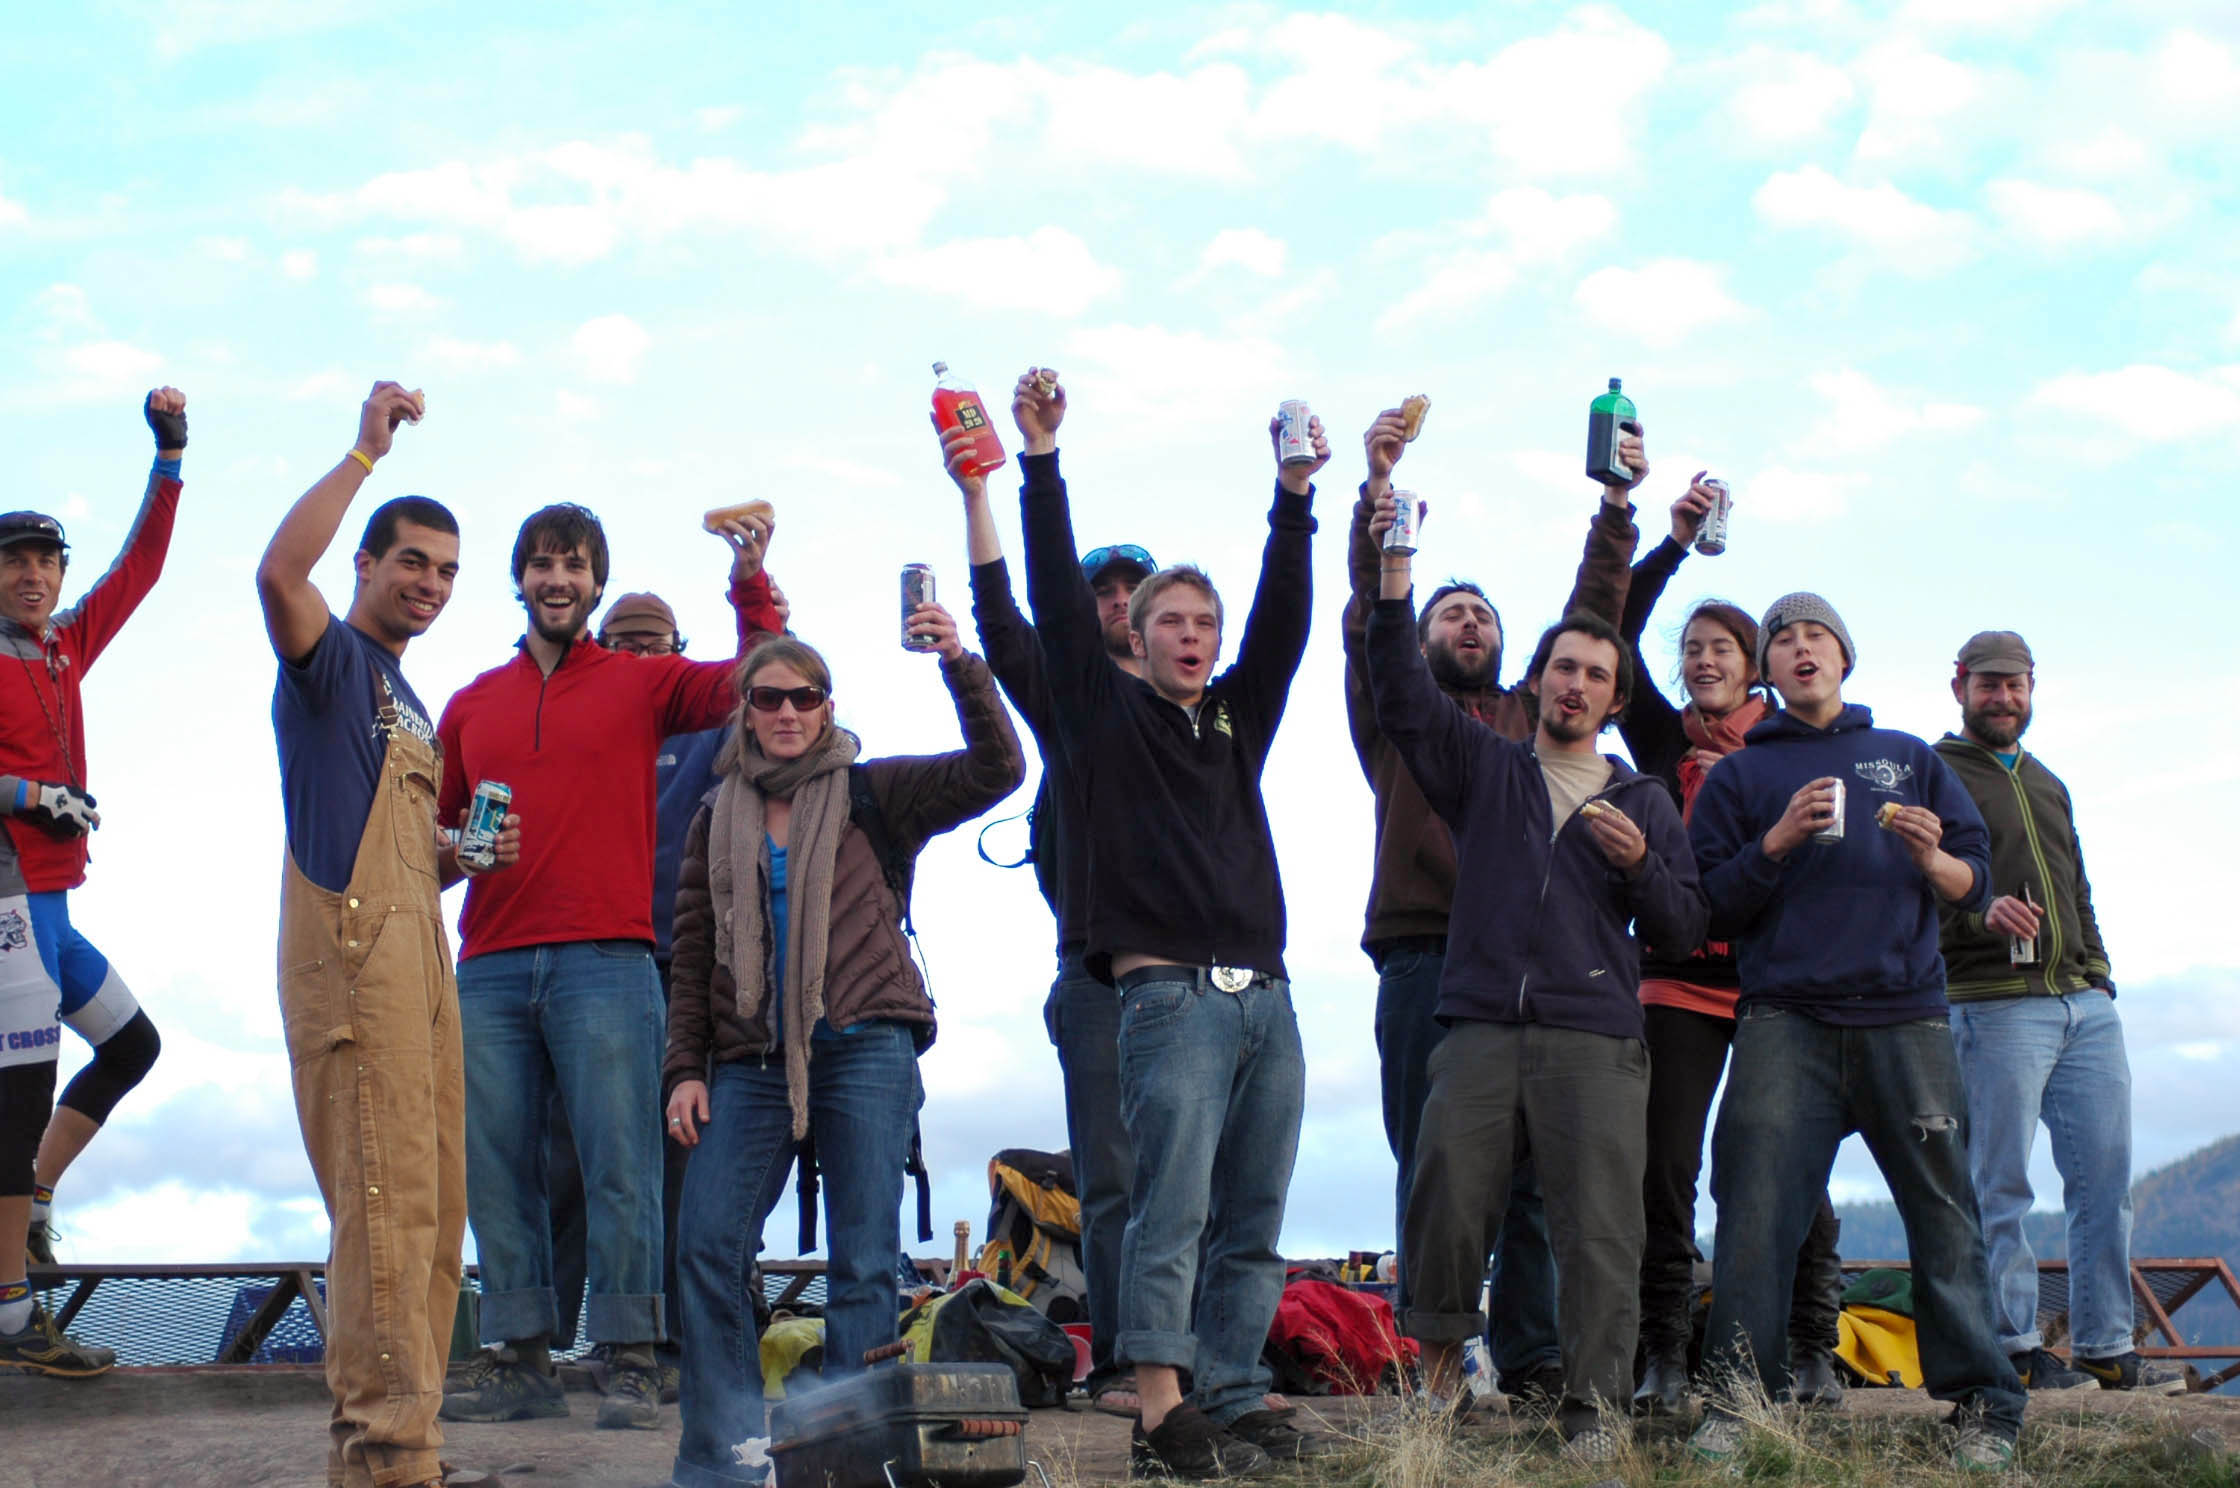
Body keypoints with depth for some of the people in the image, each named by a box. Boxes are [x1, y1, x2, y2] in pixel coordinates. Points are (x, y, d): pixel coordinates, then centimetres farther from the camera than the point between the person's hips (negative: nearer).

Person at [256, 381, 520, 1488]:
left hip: (421, 953, 9)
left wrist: (465, 857, 11)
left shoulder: (411, 706, 26)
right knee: (386, 1204, -13)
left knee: (433, 1208, 9)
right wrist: (367, 450, -16)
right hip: (351, 951, -9)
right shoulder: (331, 659, 1)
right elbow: (279, 571, -23)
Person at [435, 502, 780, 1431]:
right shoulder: (472, 705, 19)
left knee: (618, 1167, -5)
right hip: (491, 966, 4)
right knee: (497, 1171, 3)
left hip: (604, 961, -3)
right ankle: (521, 1361, 11)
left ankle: (630, 1364, -1)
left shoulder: (643, 683, 10)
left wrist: (750, 586, -14)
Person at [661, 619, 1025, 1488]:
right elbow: (693, 956, 13)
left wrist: (959, 663, -17)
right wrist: (685, 1070, 5)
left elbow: (994, 770, -6)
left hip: (864, 1050, -3)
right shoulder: (718, 818, 15)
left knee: (863, 1262, -2)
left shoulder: (873, 793, 7)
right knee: (707, 1247, -4)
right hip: (750, 1059, 3)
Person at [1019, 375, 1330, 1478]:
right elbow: (1057, 602, 0)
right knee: (1172, 1209, -12)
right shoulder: (1107, 712, 9)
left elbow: (1284, 619, 10)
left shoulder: (1238, 716, 20)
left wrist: (1294, 497, -1)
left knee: (1252, 1223, 5)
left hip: (1265, 997, 6)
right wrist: (1042, 464, -7)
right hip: (1169, 992, -5)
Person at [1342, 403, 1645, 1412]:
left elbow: (1593, 614, 13)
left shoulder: (1535, 715, 23)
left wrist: (1616, 506, 1)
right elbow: (1368, 615, 2)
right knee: (1432, 1170, -3)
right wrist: (1378, 493, -12)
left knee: (1533, 1173, 0)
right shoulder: (1397, 714, 16)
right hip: (1425, 960, -2)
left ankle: (1533, 1363, 4)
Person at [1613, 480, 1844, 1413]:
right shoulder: (1664, 739, 12)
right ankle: (1663, 1357, 1)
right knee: (1664, 1166, -5)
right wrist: (1675, 542, -3)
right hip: (1681, 975, 1)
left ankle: (1812, 1352, 7)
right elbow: (1612, 634, 2)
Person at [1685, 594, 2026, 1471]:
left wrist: (1934, 859, -6)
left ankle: (1982, 1406, 2)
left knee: (1943, 1208, -4)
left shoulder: (1910, 759, 21)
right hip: (1785, 1021, -1)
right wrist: (1776, 844, -6)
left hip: (1907, 1018, 1)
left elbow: (1979, 885, 16)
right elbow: (1709, 906, 8)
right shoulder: (1738, 775, 18)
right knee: (1758, 1204, -13)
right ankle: (1733, 1399, -11)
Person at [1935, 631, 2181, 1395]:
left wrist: (2098, 975, 17)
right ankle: (2015, 1347, 1)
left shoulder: (2048, 785, 26)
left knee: (2106, 1175, 3)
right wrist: (1978, 911, -26)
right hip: (1994, 1006, -7)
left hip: (2085, 1004, 7)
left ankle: (2106, 1348, 8)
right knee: (2001, 1184, -5)